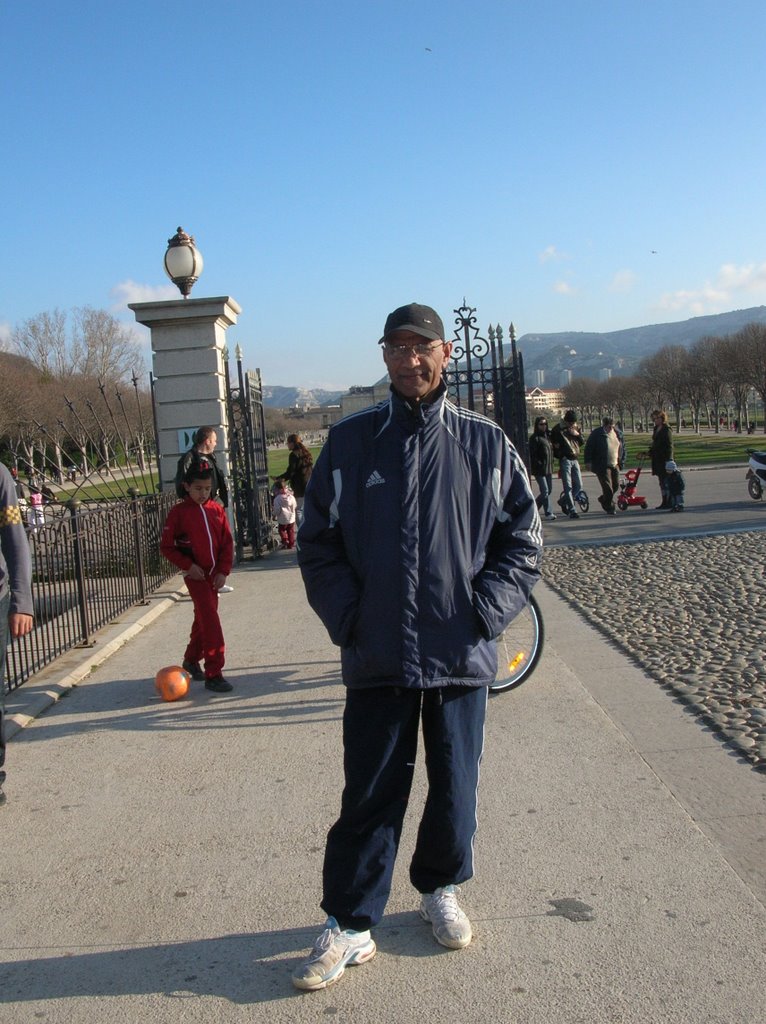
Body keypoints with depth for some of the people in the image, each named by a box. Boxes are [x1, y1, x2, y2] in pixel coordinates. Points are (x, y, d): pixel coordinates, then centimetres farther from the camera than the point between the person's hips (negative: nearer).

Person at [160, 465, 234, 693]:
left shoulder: (216, 510, 3)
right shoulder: (179, 512, -9)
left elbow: (227, 543, 5)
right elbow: (166, 546, -7)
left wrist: (223, 571, -4)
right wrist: (188, 565, -15)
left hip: (214, 574, 5)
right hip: (195, 574, -5)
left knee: (203, 619, 19)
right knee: (210, 621, -13)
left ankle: (192, 660, 40)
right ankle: (213, 674, -9)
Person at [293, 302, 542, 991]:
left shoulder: (486, 444, 1)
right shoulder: (349, 442, 2)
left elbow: (525, 539, 4)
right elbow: (317, 542, 5)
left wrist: (485, 613, -6)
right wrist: (347, 619, -5)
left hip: (462, 657, 1)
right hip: (376, 660, 0)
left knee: (455, 788, 15)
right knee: (369, 796, 6)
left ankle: (441, 890, 40)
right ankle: (349, 928, 22)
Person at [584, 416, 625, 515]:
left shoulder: (617, 434, 10)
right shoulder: (596, 434, -7)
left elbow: (622, 448, 19)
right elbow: (589, 447, -6)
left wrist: (621, 462, 14)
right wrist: (588, 461, -11)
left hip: (614, 465, 6)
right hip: (602, 466, -6)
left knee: (616, 485, 8)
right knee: (607, 486, -9)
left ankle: (603, 499, 33)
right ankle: (610, 508, 2)